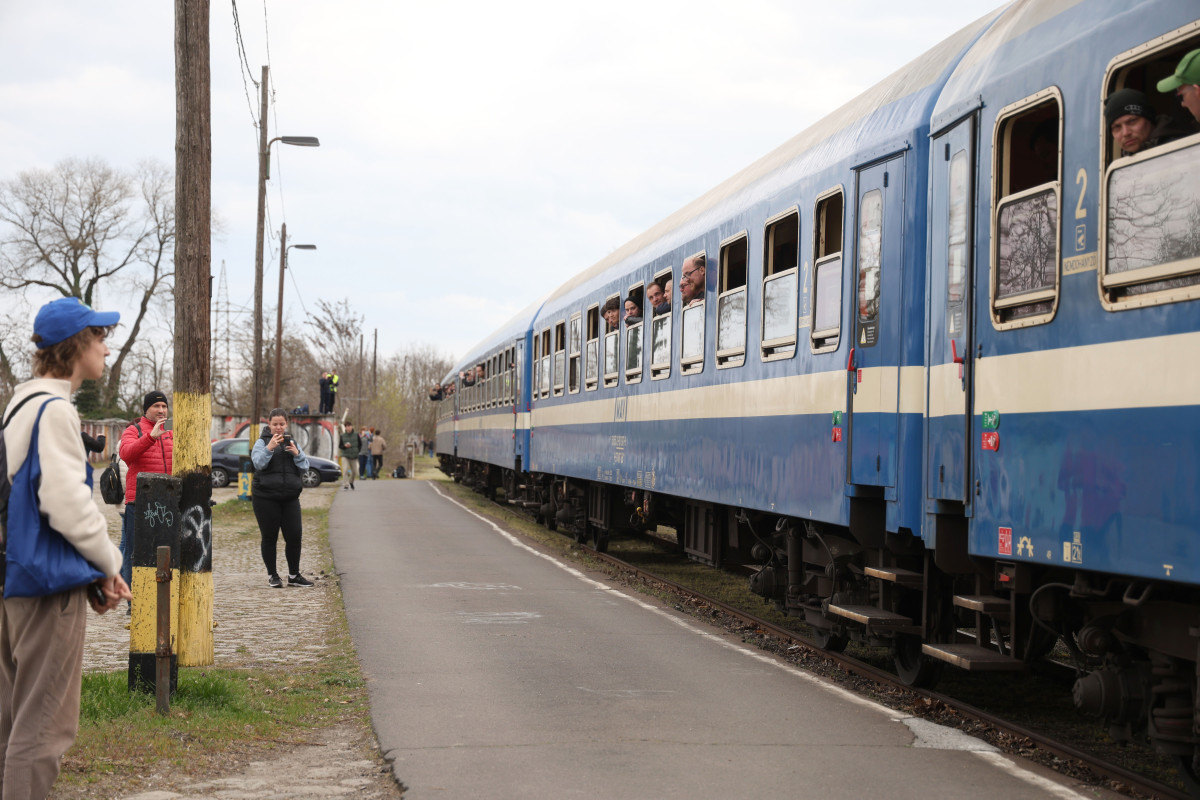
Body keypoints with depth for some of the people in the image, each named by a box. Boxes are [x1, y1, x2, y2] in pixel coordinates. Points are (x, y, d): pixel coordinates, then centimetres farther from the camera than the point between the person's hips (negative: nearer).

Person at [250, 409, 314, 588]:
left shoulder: (292, 442, 15)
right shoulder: (262, 442, 3)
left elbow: (304, 467, 10)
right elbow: (258, 463, -13)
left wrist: (297, 454, -8)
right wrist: (269, 448, -27)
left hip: (290, 497, 4)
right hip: (265, 497, -3)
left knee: (295, 535, 0)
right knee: (269, 537, 2)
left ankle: (294, 575, 13)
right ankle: (272, 576, 13)